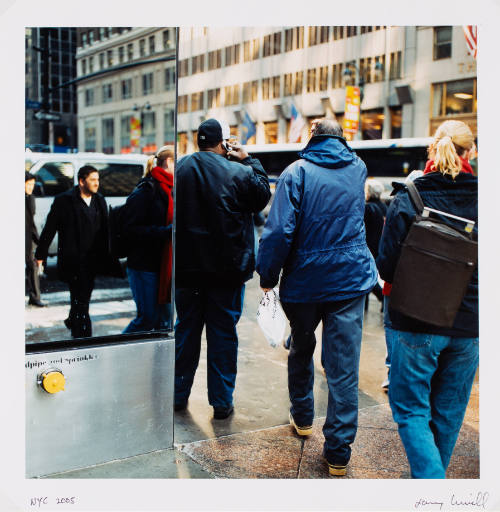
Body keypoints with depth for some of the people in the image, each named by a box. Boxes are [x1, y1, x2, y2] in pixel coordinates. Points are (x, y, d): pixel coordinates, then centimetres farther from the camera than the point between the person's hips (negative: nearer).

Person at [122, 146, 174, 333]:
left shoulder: (168, 189, 16)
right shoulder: (146, 190, -11)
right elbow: (131, 230, -18)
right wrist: (166, 231, -24)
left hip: (163, 266, 8)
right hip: (145, 267, -8)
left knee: (164, 320, 10)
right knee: (147, 319, -3)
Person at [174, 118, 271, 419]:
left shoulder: (180, 170, -1)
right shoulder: (238, 172, -12)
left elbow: (171, 215, 5)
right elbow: (263, 197, 4)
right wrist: (250, 161, 9)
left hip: (187, 268, 4)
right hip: (227, 269, -3)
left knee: (186, 330, 15)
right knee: (223, 333, 6)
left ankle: (179, 395, 26)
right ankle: (222, 402, 14)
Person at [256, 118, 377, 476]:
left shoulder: (297, 172, -6)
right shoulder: (358, 168, 6)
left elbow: (279, 230, -15)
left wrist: (268, 276, -5)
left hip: (304, 282, -1)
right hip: (352, 279, 1)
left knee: (301, 351, 22)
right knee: (344, 367, 2)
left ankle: (302, 418, 39)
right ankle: (339, 453, 5)